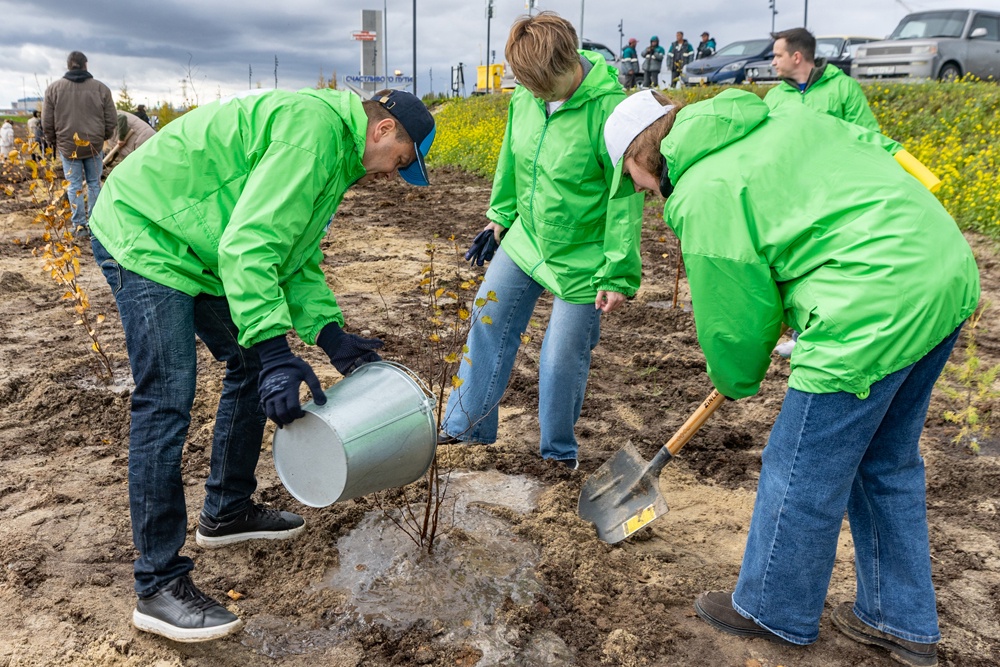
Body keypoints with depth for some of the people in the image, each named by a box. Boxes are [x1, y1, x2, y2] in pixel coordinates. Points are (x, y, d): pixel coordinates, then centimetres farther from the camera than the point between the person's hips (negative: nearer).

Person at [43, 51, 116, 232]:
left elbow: (47, 121, 3)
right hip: (94, 145, 0)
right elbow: (111, 119, 1)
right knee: (94, 183, 9)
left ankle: (79, 224, 5)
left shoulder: (54, 88, 0)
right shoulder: (100, 88, -2)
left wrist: (52, 141, 18)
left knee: (74, 185, 5)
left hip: (67, 145, 0)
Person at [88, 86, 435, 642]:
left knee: (251, 365, 12)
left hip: (201, 250, 11)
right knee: (167, 401, -13)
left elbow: (297, 256, 12)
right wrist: (276, 351, -36)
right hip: (144, 235, -11)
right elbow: (249, 246, -32)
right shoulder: (315, 128, -23)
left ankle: (227, 512, 27)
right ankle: (159, 586, -4)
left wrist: (331, 335, 1)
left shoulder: (336, 157, 11)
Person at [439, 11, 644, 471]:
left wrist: (620, 276, -17)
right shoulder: (526, 94, -5)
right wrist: (500, 215, 17)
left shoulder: (608, 109, -23)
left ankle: (559, 450, 28)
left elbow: (626, 198, -19)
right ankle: (466, 426, 29)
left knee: (562, 358, 2)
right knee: (488, 324, 10)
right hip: (525, 239, 6)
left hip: (579, 258, -6)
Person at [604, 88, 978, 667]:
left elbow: (733, 311, -4)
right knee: (888, 461, 22)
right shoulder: (775, 117, 14)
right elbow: (871, 145, 18)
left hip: (876, 312, -10)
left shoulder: (703, 197, -10)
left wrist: (736, 380, 16)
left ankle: (775, 611, 32)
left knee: (803, 472, 9)